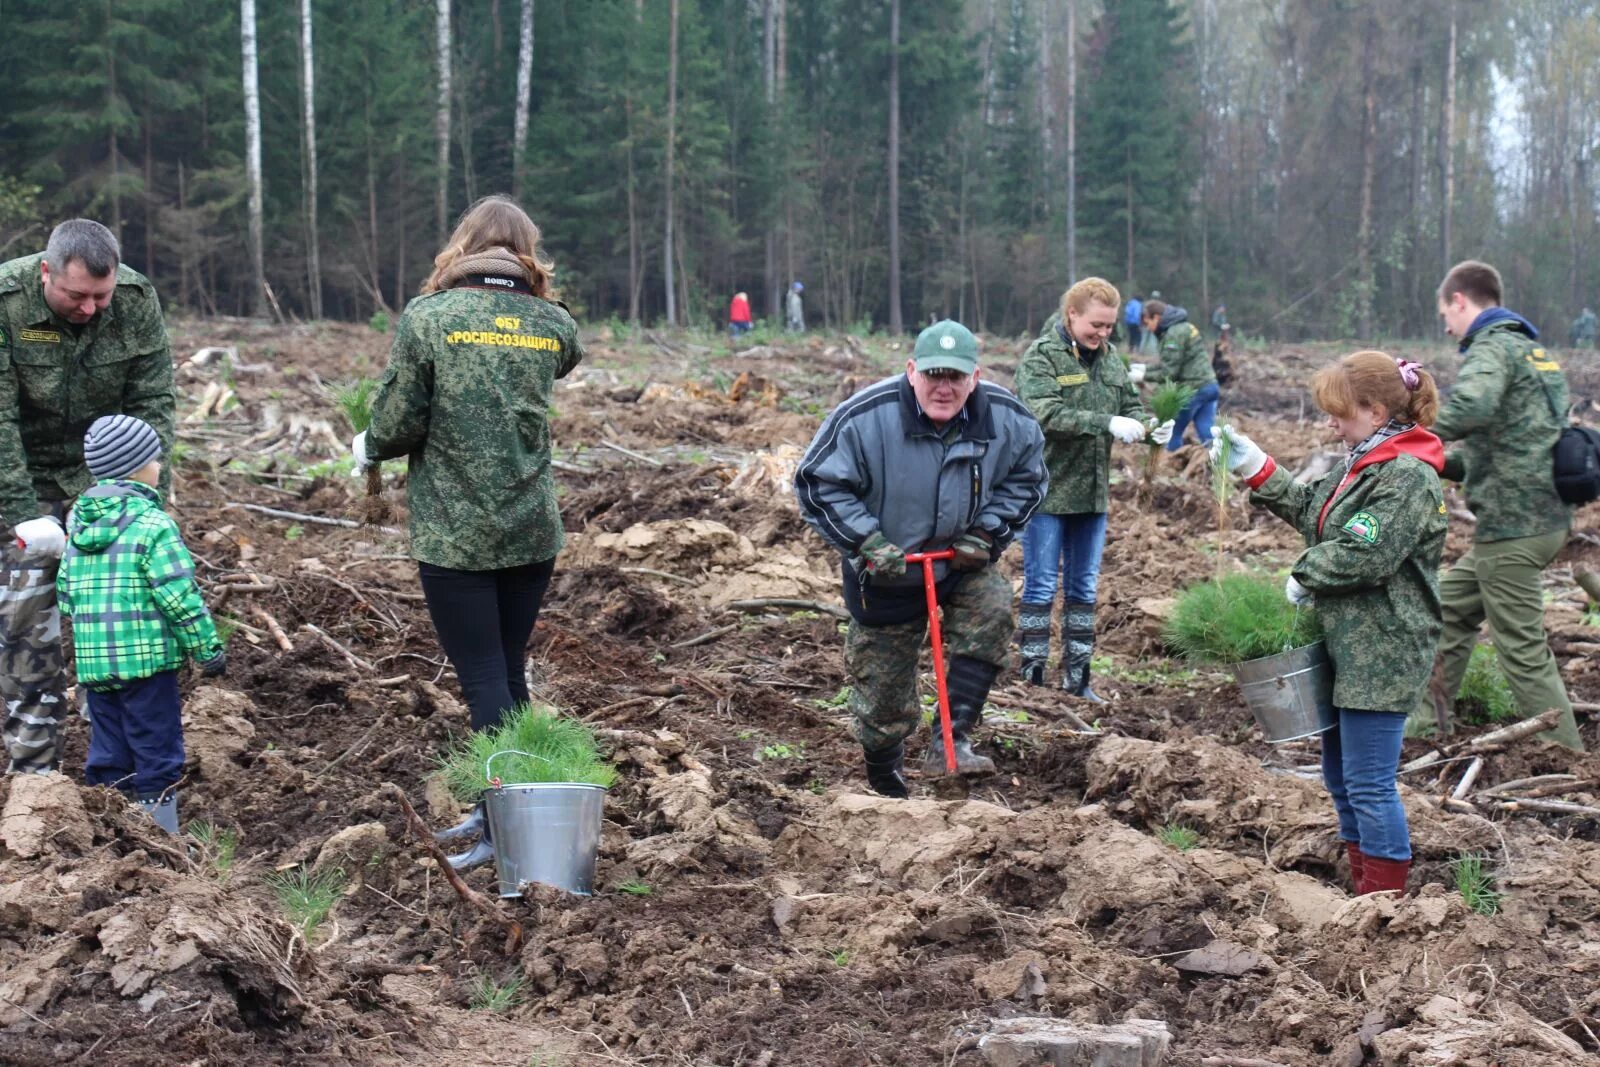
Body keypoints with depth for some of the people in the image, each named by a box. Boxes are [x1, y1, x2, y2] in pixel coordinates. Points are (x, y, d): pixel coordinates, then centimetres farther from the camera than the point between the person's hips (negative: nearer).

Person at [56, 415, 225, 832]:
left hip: (93, 662, 7)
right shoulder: (152, 523, -12)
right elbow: (180, 596, -15)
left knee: (107, 757, 14)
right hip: (146, 658, -7)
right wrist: (209, 651, -7)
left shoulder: (78, 522, 11)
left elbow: (65, 592, 15)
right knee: (157, 755, 2)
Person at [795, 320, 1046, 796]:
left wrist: (986, 533, -9)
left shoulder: (1007, 419, -13)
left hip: (960, 562, 3)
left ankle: (950, 742, -24)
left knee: (993, 609, -29)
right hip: (886, 573, -3)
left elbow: (1026, 478, 4)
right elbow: (816, 484, -17)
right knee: (883, 695, 5)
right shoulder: (864, 418, -24)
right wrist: (867, 543, -23)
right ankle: (884, 784, 32)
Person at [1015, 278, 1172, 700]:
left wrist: (1148, 429, -7)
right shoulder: (1041, 356, -11)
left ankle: (1077, 678, 22)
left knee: (1084, 588, 13)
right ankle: (1033, 677, 8)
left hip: (1092, 492, 7)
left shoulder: (1109, 356, 10)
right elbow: (1046, 413, -25)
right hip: (1047, 490, -7)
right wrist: (1108, 424, -32)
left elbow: (1131, 405, 16)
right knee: (1041, 587, 0)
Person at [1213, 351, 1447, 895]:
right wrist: (1252, 466, 12)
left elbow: (1364, 556, -25)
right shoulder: (1362, 463, 12)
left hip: (1381, 654, -10)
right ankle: (1361, 885, 29)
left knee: (1369, 781, -4)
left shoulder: (1408, 477, -19)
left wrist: (1306, 576, -10)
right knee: (1340, 773, 17)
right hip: (1347, 646, 10)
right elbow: (1308, 506, 20)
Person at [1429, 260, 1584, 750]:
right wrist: (1442, 461, 18)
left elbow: (1471, 406, -35)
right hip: (1546, 513, 10)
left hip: (1511, 525, -10)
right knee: (1451, 608, 21)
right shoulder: (1534, 350, 19)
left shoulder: (1491, 346, -11)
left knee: (1522, 650, -5)